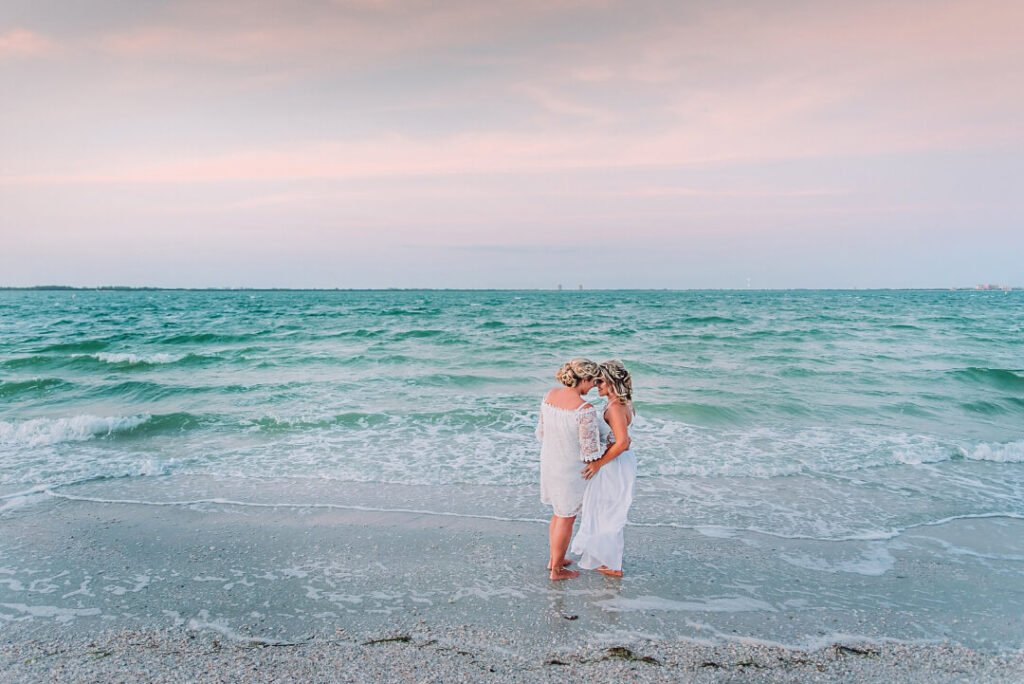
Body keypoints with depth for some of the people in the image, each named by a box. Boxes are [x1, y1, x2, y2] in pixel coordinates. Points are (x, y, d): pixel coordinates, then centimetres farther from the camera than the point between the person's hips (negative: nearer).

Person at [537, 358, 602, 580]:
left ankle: (553, 558, 42)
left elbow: (542, 432, 3)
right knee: (566, 519, 13)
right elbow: (590, 452, -24)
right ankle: (557, 570, 30)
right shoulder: (586, 410, -29)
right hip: (570, 470, -7)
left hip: (549, 462, 7)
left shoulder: (550, 395, -7)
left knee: (559, 512, 27)